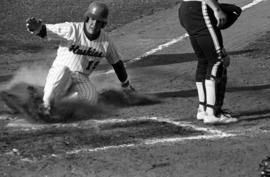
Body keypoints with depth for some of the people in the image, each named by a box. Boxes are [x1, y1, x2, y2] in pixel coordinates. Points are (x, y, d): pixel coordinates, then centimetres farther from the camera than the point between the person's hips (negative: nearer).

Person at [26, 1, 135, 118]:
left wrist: (126, 85, 27)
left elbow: (117, 63, 15)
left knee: (91, 98, -28)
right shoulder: (71, 29, -13)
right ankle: (46, 104, -22)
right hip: (59, 73, -3)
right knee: (63, 70, -39)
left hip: (82, 80, 3)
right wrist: (36, 28, -45)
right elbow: (45, 30, -19)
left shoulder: (106, 41, -1)